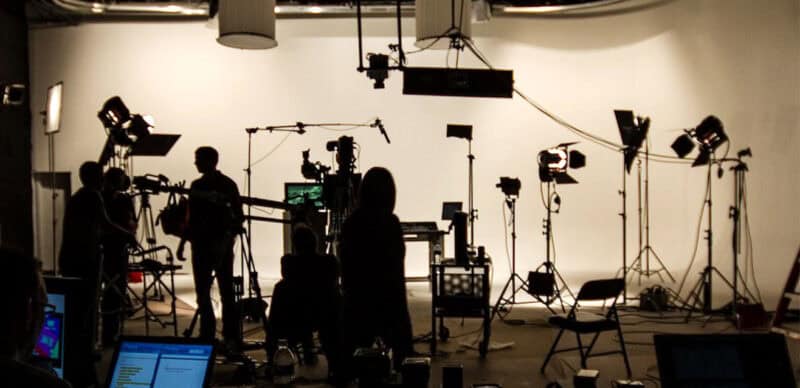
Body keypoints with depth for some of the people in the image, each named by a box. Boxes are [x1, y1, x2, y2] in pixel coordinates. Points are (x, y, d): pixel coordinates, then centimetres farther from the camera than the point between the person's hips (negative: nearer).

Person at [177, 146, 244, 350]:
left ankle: (231, 337, 3)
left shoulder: (227, 185, -5)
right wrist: (183, 242, 14)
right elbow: (191, 218, 17)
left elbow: (238, 216, -5)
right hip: (201, 244, 5)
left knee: (226, 292, -1)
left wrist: (228, 238, -17)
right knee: (202, 293, 6)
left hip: (221, 245, -5)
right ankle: (207, 335, 13)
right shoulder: (196, 186, 11)